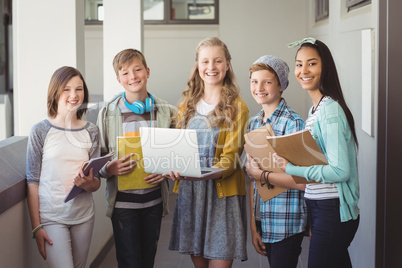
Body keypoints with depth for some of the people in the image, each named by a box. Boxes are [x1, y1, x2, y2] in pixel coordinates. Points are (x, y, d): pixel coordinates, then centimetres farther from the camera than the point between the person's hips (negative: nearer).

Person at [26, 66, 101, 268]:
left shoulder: (91, 131, 6)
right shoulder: (40, 131, -4)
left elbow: (97, 182, 8)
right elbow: (32, 181, -3)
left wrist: (88, 183, -16)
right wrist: (36, 227, -7)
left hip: (83, 216, 4)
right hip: (51, 217, -4)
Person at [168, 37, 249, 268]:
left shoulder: (237, 107, 0)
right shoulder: (187, 105, 14)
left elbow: (231, 156, -6)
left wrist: (211, 171, -26)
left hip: (222, 191, -4)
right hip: (189, 191, 4)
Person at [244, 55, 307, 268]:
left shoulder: (293, 123, -13)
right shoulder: (254, 123, 9)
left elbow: (302, 181, -20)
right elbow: (253, 180, 11)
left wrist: (261, 174, -12)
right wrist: (253, 226, 9)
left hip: (287, 224, -6)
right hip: (264, 222, 6)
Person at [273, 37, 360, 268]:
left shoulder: (330, 110, -17)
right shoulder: (316, 109, 12)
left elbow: (340, 171, -23)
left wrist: (292, 168, -17)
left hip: (332, 211, -9)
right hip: (318, 207, 9)